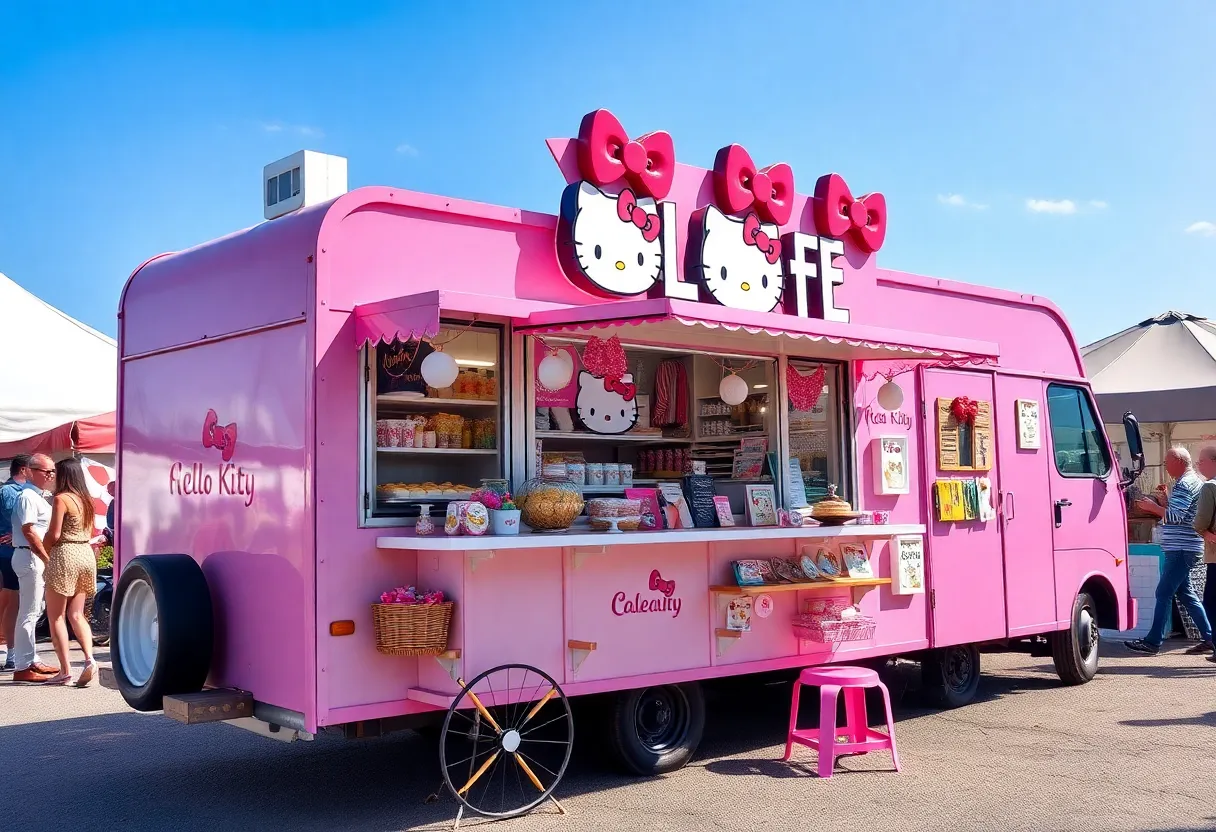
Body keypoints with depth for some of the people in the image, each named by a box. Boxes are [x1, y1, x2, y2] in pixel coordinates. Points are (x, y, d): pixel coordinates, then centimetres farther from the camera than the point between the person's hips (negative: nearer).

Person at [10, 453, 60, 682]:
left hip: (37, 558, 10)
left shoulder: (38, 497, 17)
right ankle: (23, 667, -4)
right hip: (30, 557, -10)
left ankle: (31, 661, 23)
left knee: (33, 611, 15)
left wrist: (47, 558, 13)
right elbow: (29, 531, -20)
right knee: (29, 613, -7)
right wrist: (47, 559, -19)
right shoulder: (28, 496, -13)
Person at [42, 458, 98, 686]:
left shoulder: (61, 498, -10)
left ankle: (65, 670, -2)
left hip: (65, 556, -7)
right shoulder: (86, 499, 13)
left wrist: (43, 550, 4)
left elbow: (54, 534, -13)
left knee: (56, 616, 2)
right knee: (76, 614, 10)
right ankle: (89, 658, -8)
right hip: (86, 555, 7)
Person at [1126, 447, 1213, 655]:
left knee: (1164, 593, -9)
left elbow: (1176, 516, -21)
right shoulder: (1194, 481, 19)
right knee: (1185, 592, 13)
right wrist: (1163, 502, 12)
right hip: (1184, 548, 10)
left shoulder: (1185, 484, -14)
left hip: (1181, 549, -10)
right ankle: (1207, 638, 16)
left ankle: (1153, 641, -7)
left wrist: (1153, 506, -11)